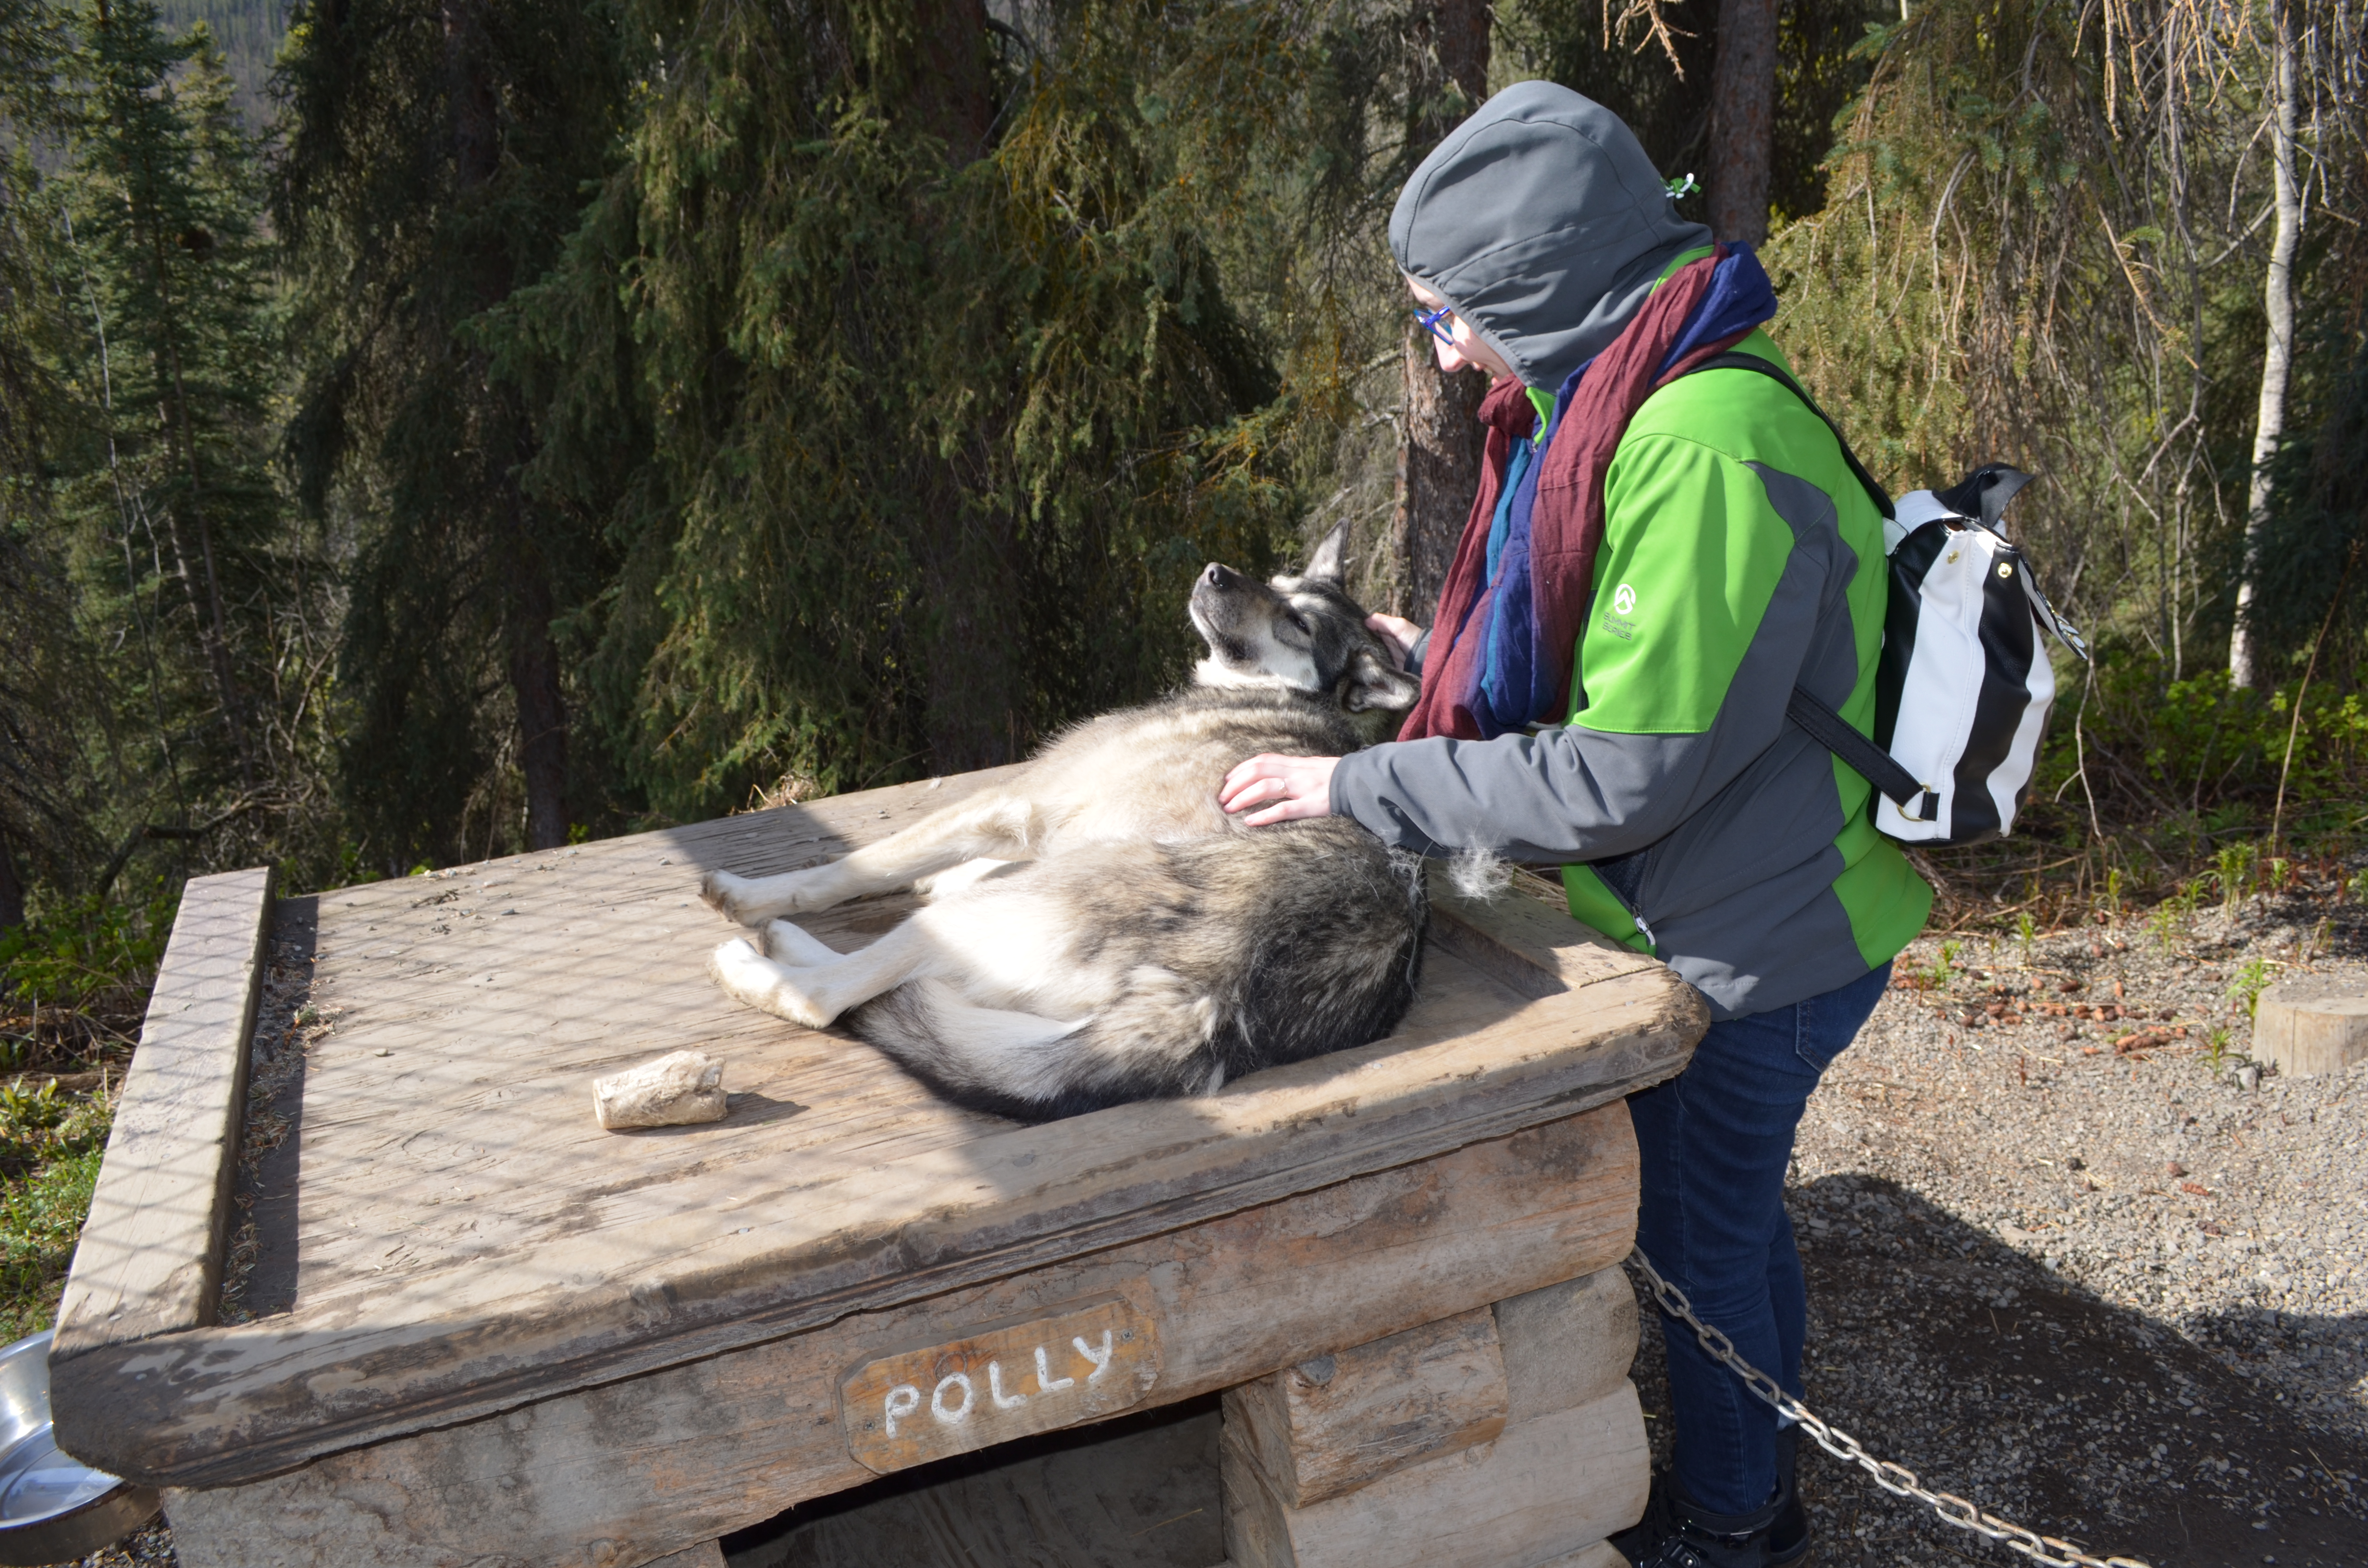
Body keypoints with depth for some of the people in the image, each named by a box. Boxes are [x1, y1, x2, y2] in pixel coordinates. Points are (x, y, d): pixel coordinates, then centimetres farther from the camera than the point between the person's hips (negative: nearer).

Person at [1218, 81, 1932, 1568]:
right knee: (1726, 1215, 25)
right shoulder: (1625, 408, 4)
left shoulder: (1709, 452, -30)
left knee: (1703, 1234, 12)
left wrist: (1368, 786, -23)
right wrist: (1440, 659, 4)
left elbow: (1627, 775, -29)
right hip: (1723, 911, 9)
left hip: (1756, 943, -9)